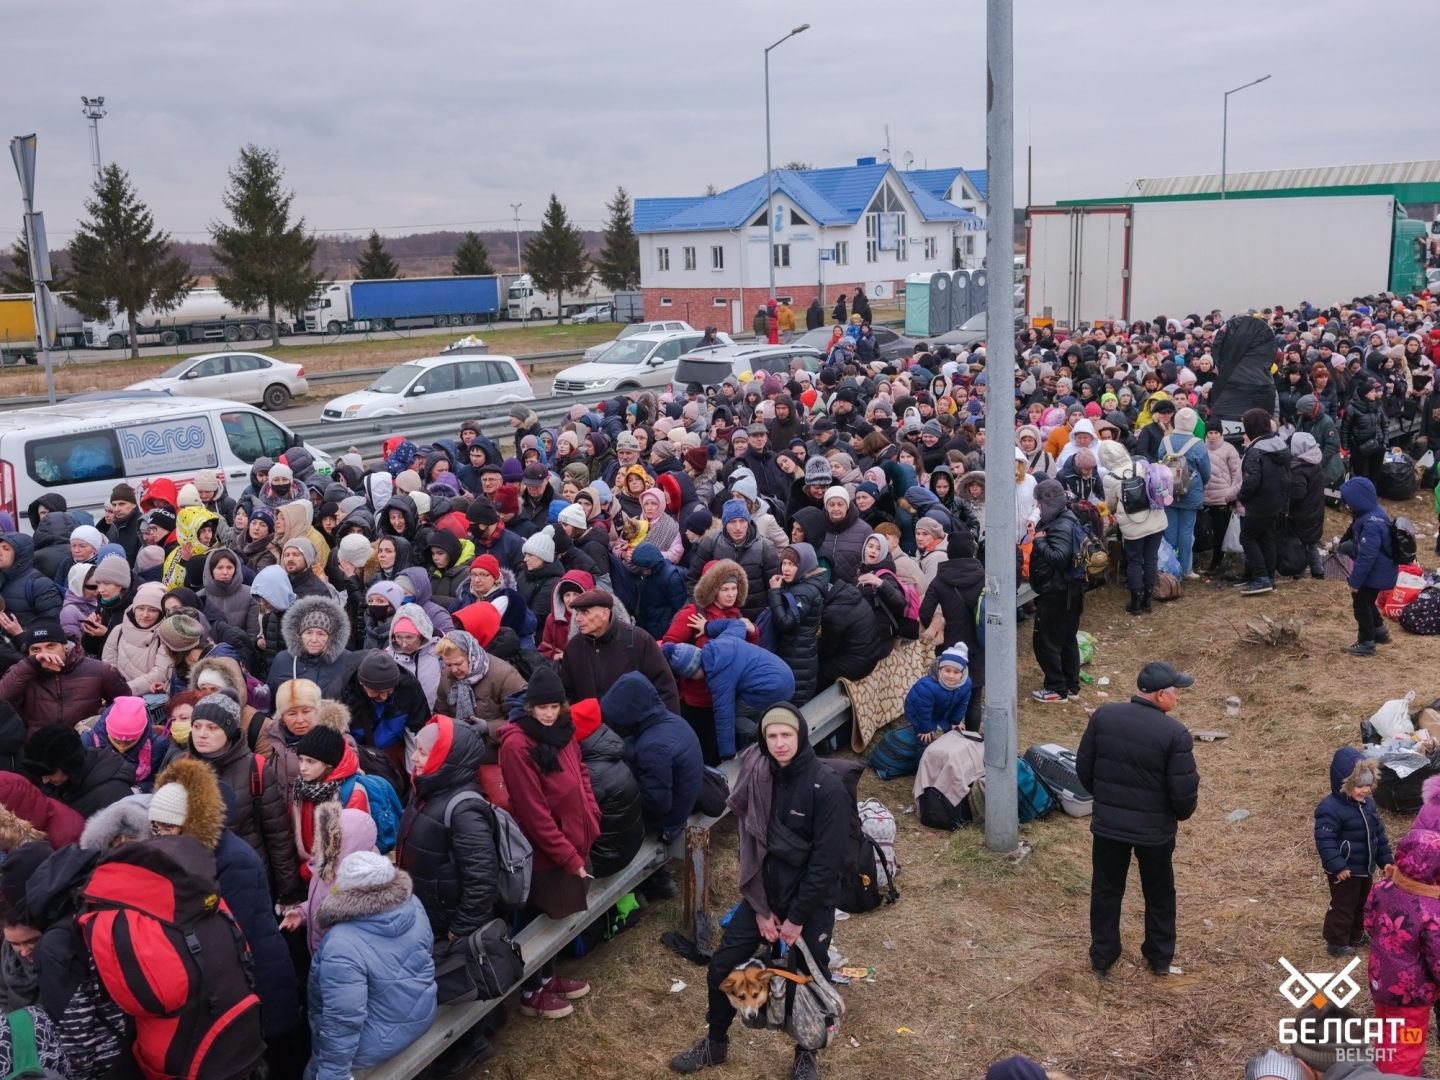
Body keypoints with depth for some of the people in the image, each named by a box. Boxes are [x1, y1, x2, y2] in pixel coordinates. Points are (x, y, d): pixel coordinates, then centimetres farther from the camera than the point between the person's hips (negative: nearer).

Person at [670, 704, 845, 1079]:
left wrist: (797, 917, -15)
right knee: (721, 967, 6)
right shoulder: (758, 778, -7)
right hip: (764, 894, 4)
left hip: (811, 902, -4)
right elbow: (752, 845, -1)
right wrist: (761, 908, -4)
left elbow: (826, 861, -19)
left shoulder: (827, 788, -21)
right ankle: (716, 1043, 31)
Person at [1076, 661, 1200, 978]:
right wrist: (1182, 814, 6)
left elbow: (1083, 768, -1)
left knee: (1105, 890, 17)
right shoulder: (1175, 733, -21)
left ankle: (1102, 958, 27)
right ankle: (1160, 959, 33)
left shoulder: (1103, 716, -9)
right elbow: (1184, 790, -16)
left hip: (1107, 823, 2)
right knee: (1159, 894, 20)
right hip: (1155, 829, -2)